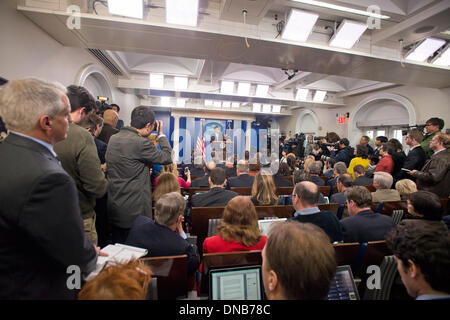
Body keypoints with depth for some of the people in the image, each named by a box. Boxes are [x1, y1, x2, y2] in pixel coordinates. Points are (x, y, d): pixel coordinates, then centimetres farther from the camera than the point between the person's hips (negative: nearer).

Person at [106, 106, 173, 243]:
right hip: (134, 210, -8)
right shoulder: (140, 143, -22)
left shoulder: (113, 138, 4)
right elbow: (167, 158, -13)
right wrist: (161, 134, -2)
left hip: (114, 207, 8)